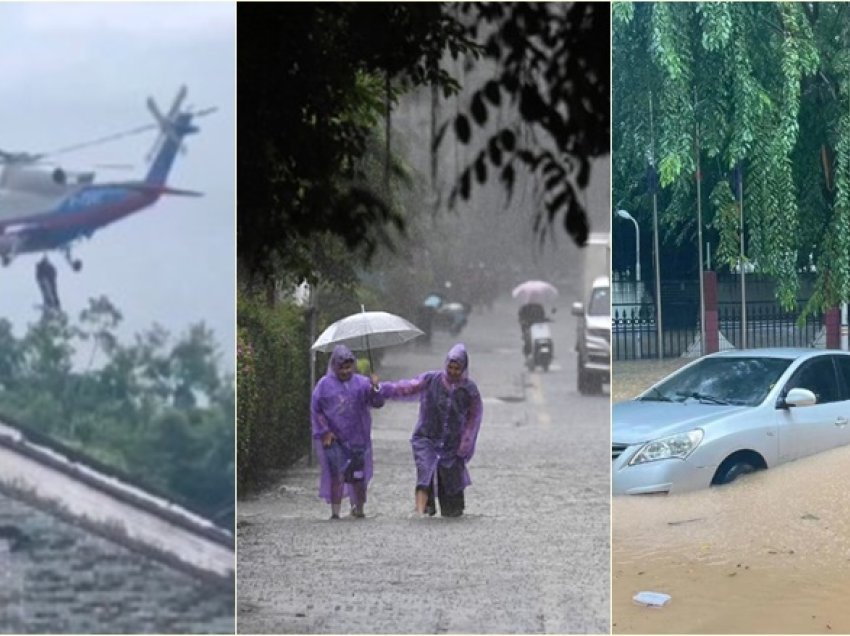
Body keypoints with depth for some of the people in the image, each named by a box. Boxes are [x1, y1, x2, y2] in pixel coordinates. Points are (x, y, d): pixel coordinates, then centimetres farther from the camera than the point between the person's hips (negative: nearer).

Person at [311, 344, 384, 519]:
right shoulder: (324, 384, 1)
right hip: (333, 439, -1)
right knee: (336, 475, -10)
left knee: (358, 476, 5)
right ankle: (335, 512, -7)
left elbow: (377, 403, -4)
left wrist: (375, 389, -25)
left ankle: (359, 508, 22)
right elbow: (315, 410, 5)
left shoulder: (361, 383, 3)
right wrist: (325, 431, -4)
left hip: (356, 439, 1)